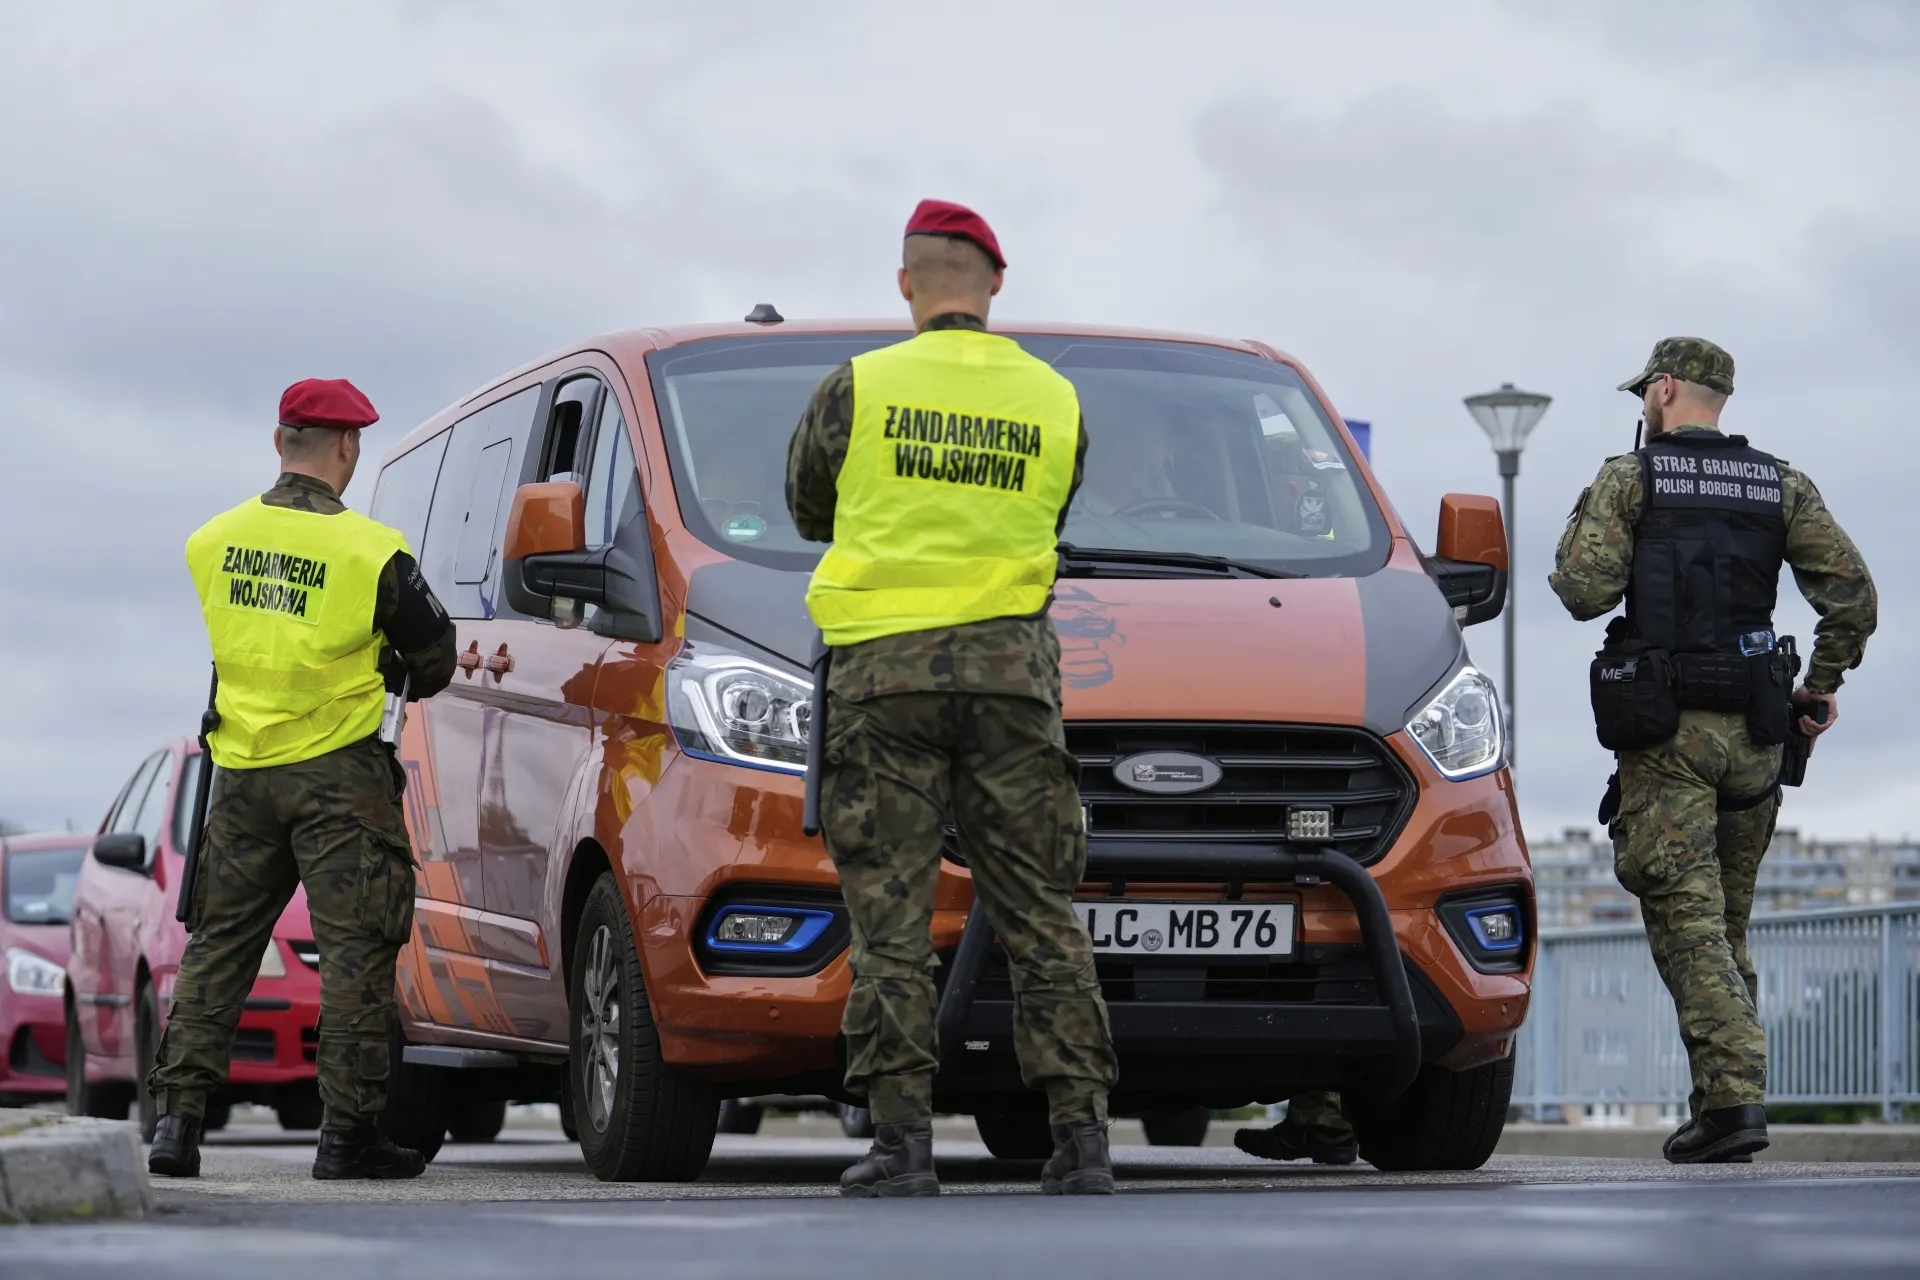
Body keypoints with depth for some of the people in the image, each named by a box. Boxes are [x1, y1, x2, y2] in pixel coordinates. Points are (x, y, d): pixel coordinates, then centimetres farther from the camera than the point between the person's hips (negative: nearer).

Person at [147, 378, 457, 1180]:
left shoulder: (213, 542, 1)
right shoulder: (371, 553, -12)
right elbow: (433, 655, 0)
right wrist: (402, 682, 23)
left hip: (242, 772, 5)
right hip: (337, 771, -4)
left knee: (219, 943, 12)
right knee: (356, 947, 1)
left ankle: (177, 1113, 6)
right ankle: (347, 1132, -1)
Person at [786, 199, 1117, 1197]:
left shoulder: (860, 389, 0)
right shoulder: (1054, 402, 5)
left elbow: (806, 507, 14)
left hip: (886, 666, -2)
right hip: (1011, 665, 2)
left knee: (890, 915, 0)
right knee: (1039, 911, 5)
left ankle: (902, 1143, -5)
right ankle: (1081, 1136, 0)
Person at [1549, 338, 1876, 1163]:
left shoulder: (1630, 478, -2)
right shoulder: (1781, 485, 9)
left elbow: (1585, 591, -11)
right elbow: (1851, 590, 0)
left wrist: (1577, 556, 11)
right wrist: (1822, 686, 12)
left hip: (1664, 730, -4)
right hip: (1754, 727, 4)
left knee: (1687, 918, -8)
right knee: (1728, 925, 14)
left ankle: (1733, 1093, -22)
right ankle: (1730, 1093, 13)